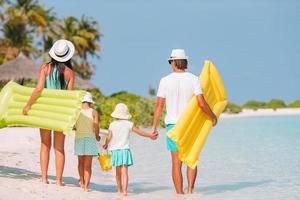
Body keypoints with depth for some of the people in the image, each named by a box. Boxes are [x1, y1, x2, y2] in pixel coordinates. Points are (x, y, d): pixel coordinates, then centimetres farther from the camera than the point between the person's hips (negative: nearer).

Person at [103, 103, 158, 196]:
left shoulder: (112, 125, -1)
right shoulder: (129, 124, -3)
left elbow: (109, 138, 0)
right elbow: (139, 132, 3)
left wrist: (106, 145, 20)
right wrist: (150, 135, 14)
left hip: (115, 150, 2)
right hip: (125, 150, -2)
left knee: (118, 171, 16)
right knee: (124, 171, -7)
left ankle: (119, 189, 28)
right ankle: (124, 190, -19)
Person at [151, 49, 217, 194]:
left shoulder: (165, 81, -3)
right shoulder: (193, 79, -5)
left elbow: (159, 105, -3)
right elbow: (202, 103, -11)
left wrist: (154, 126, 3)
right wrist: (213, 116, 4)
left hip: (172, 124, 0)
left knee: (176, 162, 3)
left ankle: (180, 194, 4)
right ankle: (190, 190, 1)